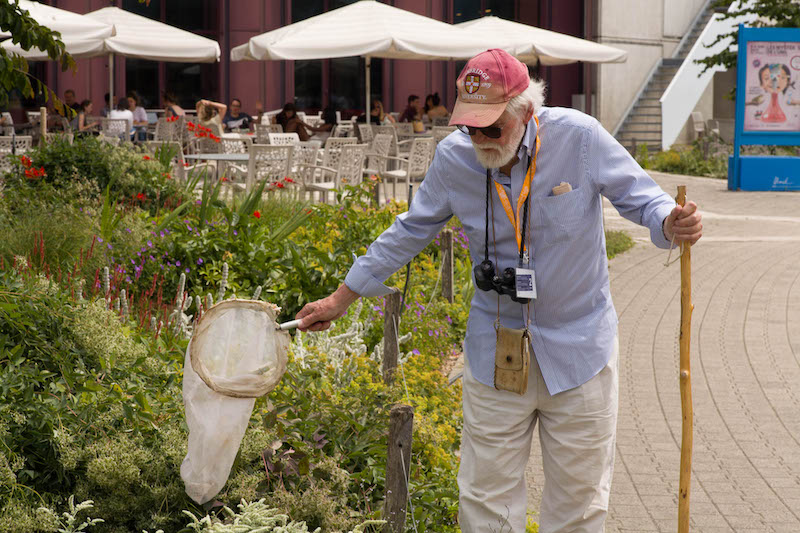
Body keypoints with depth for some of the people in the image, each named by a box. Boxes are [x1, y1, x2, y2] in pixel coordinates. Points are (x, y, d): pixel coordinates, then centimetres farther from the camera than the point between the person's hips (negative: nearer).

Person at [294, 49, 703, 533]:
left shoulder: (580, 137, -14)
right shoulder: (454, 157, -6)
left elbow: (641, 197, -5)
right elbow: (409, 233, 8)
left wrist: (672, 224, -30)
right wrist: (340, 300, 12)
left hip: (578, 347, -2)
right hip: (495, 353, 2)